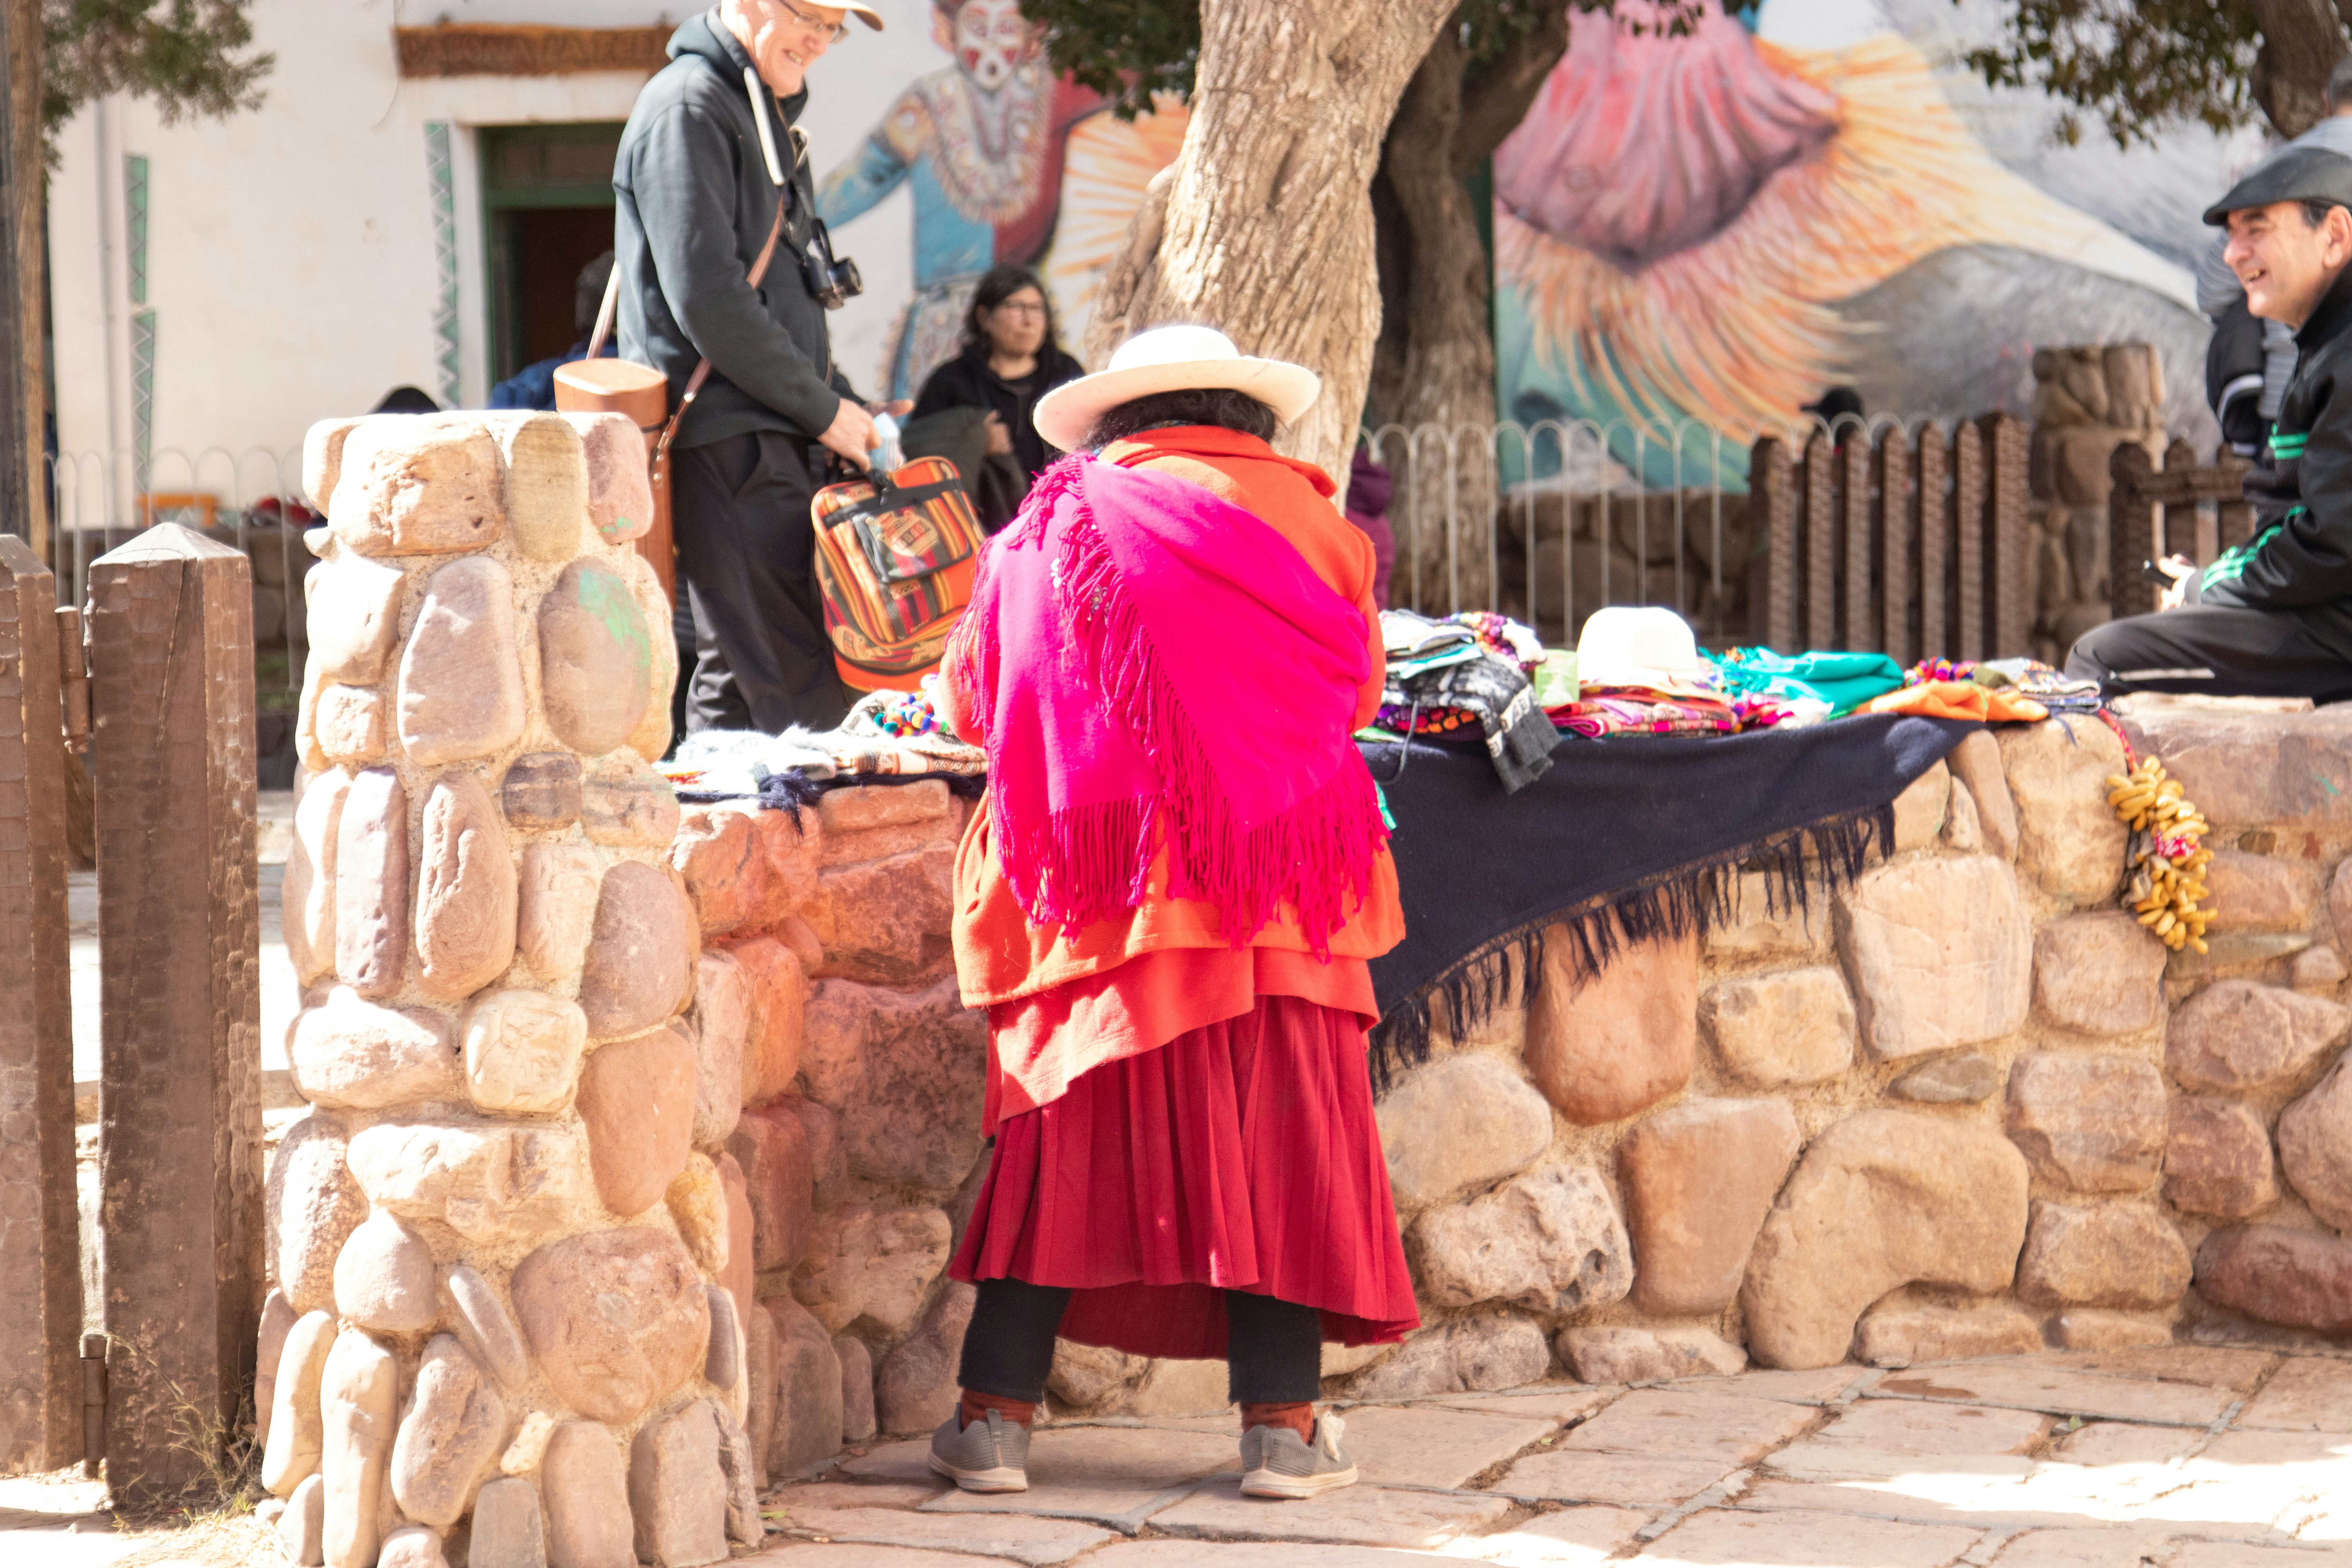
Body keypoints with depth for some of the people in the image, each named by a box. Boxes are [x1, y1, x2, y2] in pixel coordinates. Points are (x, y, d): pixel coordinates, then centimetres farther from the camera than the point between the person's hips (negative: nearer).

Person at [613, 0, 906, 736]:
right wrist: (823, 410, -11)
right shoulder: (688, 108, -10)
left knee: (738, 688, 11)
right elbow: (706, 300, -18)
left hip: (772, 442, 10)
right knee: (802, 698, -13)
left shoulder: (764, 114, 21)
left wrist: (848, 412, 12)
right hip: (725, 446, -10)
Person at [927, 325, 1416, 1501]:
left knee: (1065, 1138, 7)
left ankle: (995, 1413, 6)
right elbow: (1355, 687, 17)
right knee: (1279, 1135, 3)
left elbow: (970, 697, 19)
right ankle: (1280, 1420, 0)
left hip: (1086, 887, 2)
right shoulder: (1299, 515, 8)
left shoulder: (1048, 530, 12)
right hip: (1267, 878, -2)